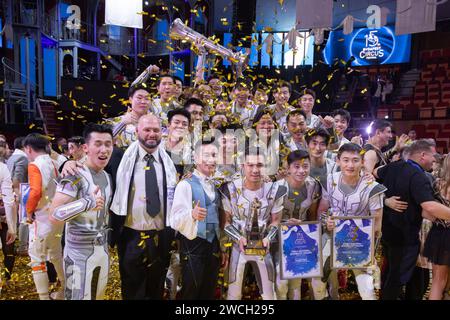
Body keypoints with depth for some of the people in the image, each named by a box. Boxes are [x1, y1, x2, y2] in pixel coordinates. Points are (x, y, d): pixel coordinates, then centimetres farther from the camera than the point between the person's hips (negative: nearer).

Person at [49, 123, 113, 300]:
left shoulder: (108, 177, 6)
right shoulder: (75, 176, -17)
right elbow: (54, 216, -24)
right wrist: (87, 202, -33)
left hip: (103, 249, 7)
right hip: (79, 252, -7)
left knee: (99, 296, 21)